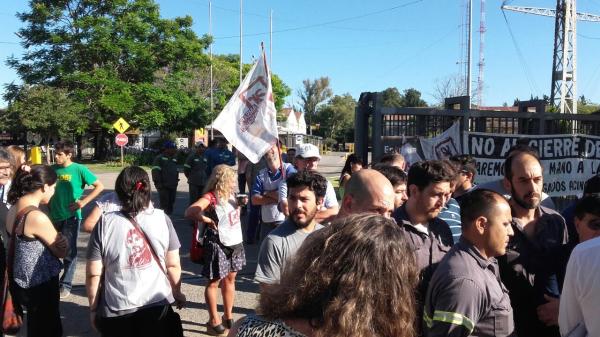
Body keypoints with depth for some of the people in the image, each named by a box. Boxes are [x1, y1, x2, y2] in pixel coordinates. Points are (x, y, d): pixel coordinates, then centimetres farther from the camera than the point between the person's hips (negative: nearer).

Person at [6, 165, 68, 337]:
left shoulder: (13, 209, 1)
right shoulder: (37, 216, -26)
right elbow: (61, 251, -17)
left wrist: (55, 236, -11)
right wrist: (64, 239, 3)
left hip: (22, 281, 8)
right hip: (40, 285, -8)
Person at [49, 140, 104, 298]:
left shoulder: (79, 169, -10)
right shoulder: (53, 169, 2)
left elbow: (99, 186, -9)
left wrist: (83, 201, -14)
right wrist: (48, 207, 1)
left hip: (71, 216, -4)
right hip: (54, 216, 4)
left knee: (69, 251, 3)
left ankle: (65, 285, 15)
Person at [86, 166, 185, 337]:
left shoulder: (105, 224, -11)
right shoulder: (162, 219, -8)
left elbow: (93, 274, -7)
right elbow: (173, 265, -3)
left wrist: (93, 309, 7)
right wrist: (177, 294, 14)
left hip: (116, 312, 0)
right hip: (158, 307, 0)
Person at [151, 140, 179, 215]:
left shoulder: (174, 159, 18)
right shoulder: (159, 158, -5)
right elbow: (155, 171, -10)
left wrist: (176, 180, 17)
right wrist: (158, 183, -15)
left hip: (173, 186, 7)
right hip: (163, 186, -7)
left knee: (171, 203, 11)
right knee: (164, 204, -7)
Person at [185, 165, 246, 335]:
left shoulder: (230, 195, 5)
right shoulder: (211, 197, -18)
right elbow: (189, 212, -30)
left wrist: (240, 204, 4)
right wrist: (206, 219, -41)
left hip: (235, 243, 8)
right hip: (218, 245, -8)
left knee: (230, 279, 17)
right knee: (214, 282, 6)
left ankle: (228, 317, 30)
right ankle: (214, 320, 18)